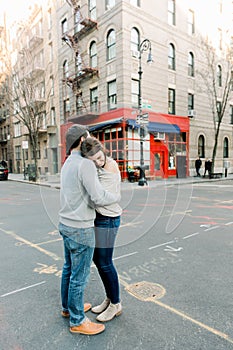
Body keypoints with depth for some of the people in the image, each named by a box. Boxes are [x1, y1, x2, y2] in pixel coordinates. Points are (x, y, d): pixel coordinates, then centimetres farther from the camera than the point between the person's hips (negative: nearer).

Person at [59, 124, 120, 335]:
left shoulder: (67, 164, 10)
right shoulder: (85, 164, -20)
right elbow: (99, 199, -23)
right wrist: (117, 196, -4)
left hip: (66, 224, 9)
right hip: (80, 229, -9)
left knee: (69, 269, 22)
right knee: (79, 276, 6)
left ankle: (68, 307, 41)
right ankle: (77, 321, 23)